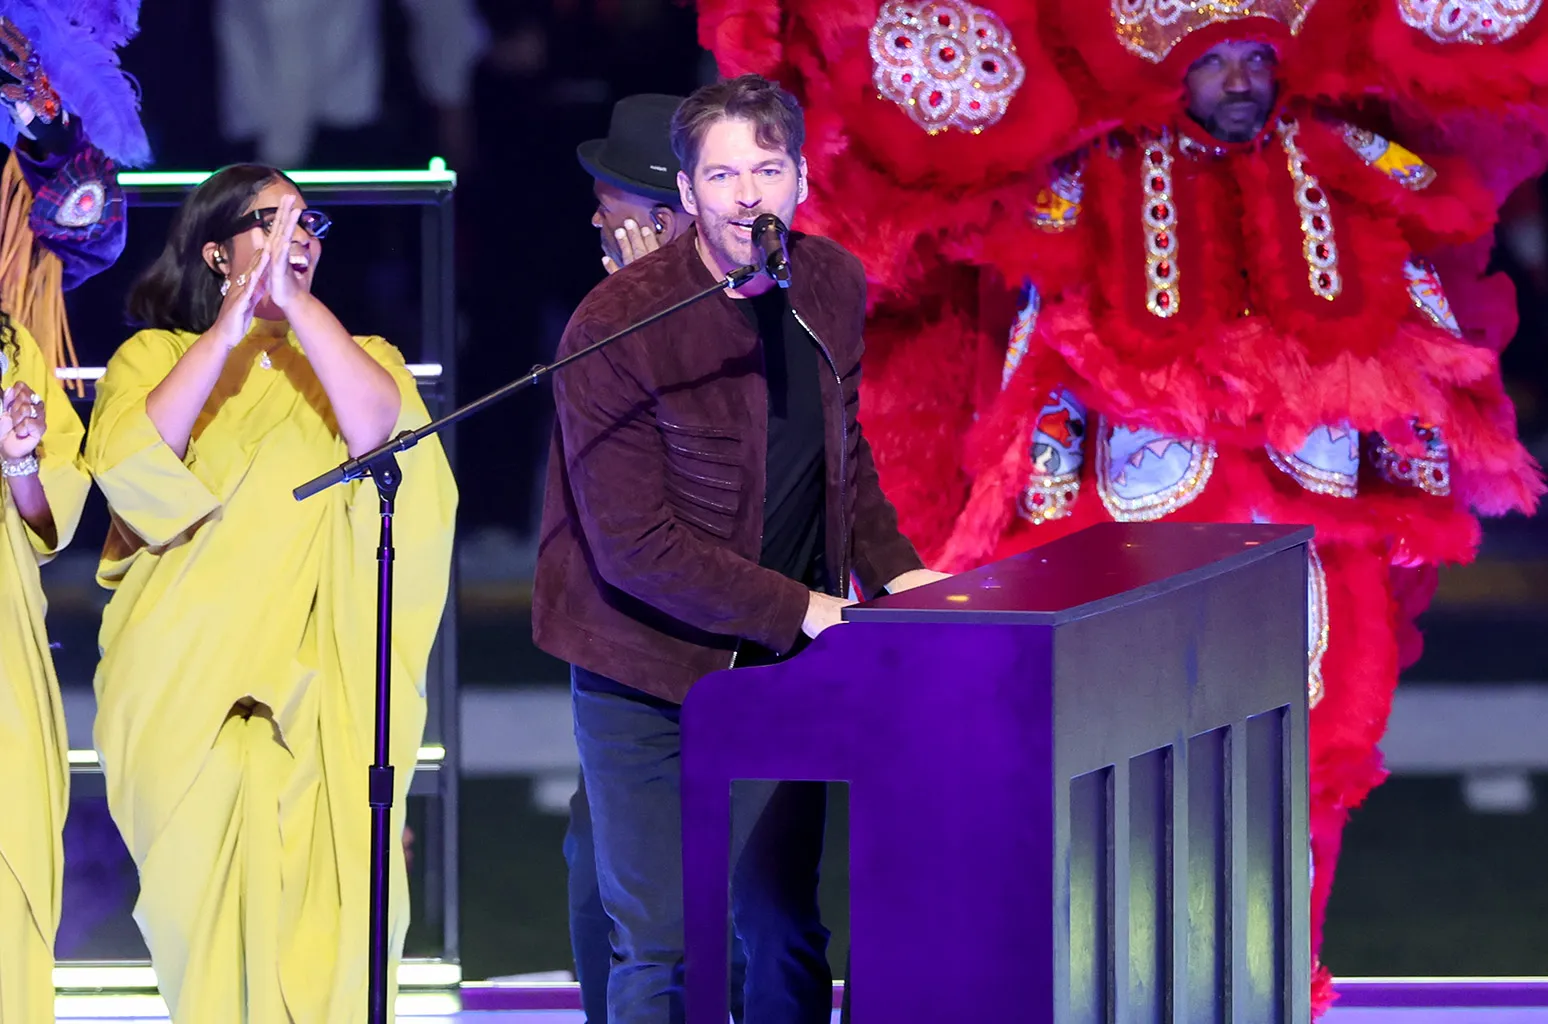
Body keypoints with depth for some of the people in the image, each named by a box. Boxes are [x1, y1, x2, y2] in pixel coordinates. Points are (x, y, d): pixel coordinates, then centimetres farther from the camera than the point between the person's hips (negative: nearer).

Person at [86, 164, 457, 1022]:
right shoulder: (156, 357, 13)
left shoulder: (354, 360, 18)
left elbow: (381, 430, -5)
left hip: (322, 692, 1)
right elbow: (129, 467, -7)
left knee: (318, 904, -11)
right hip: (188, 686, -1)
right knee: (214, 902, -12)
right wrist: (230, 328, -11)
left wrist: (297, 306, -11)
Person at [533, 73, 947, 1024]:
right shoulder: (619, 328, -20)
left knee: (784, 935, 8)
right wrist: (801, 610, -21)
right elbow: (633, 546, -20)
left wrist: (890, 568, 0)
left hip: (783, 663, 5)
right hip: (650, 678, -5)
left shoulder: (833, 286, 0)